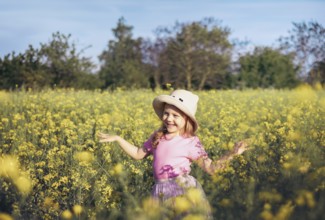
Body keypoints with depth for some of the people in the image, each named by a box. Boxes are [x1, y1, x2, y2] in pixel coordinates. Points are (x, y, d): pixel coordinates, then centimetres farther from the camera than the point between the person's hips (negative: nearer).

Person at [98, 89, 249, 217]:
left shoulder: (190, 142, -2)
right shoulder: (157, 137, 10)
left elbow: (210, 168, -2)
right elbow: (138, 154, 21)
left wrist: (232, 154, -14)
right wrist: (117, 138, 18)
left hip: (184, 190, -4)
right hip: (161, 193, 4)